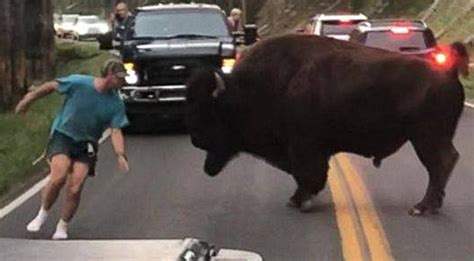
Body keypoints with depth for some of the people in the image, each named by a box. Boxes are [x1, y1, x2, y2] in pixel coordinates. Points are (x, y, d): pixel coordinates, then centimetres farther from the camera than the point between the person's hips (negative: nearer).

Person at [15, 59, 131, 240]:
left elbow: (116, 131, -8)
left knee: (75, 190, -8)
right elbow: (50, 87, -1)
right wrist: (28, 100, 9)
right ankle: (42, 214, 3)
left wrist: (120, 155, -23)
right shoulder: (78, 83, -14)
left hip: (86, 145, 2)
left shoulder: (116, 104, -6)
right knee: (58, 178, -23)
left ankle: (62, 226, 16)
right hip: (62, 135, -2)